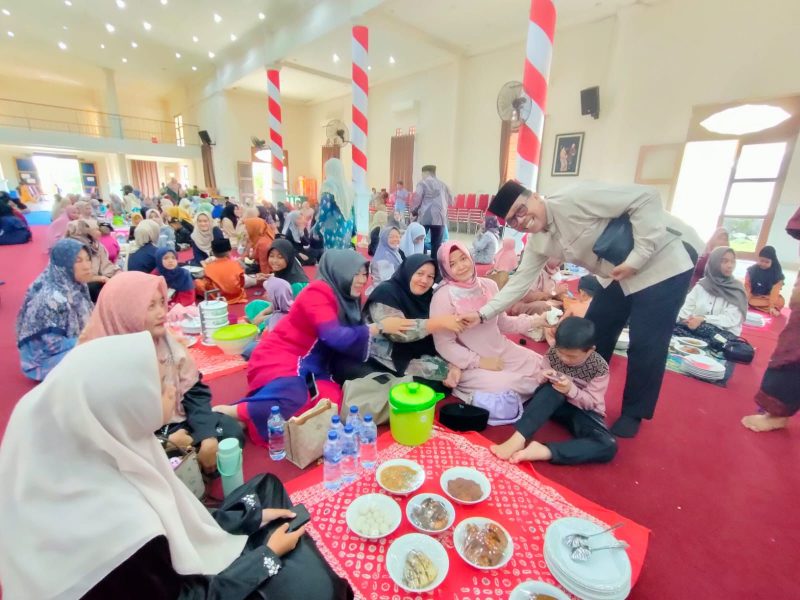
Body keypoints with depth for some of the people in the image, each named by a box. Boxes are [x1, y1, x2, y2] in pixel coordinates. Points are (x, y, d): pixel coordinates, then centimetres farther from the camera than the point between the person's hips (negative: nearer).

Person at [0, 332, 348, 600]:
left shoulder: (100, 450, -19)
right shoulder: (119, 527, -40)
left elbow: (171, 516, -4)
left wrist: (252, 515, -2)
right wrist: (268, 554, -11)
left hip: (167, 560, 6)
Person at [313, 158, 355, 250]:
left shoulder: (329, 186, -9)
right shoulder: (348, 186, 11)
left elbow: (324, 210, -13)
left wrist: (316, 228, -4)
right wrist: (353, 230, 20)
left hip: (333, 228, -7)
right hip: (347, 228, 7)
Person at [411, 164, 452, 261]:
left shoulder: (422, 183, 4)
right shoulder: (442, 184, 17)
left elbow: (417, 199, -6)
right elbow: (450, 200, 17)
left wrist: (414, 211, 9)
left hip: (425, 217, -3)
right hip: (440, 217, 3)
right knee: (437, 244, 5)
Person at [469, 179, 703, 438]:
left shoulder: (576, 197, -26)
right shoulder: (537, 243, -3)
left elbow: (646, 198, -24)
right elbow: (520, 280, -1)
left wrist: (637, 258, -27)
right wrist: (483, 313, -9)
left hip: (664, 259, -7)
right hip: (620, 275, 7)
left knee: (646, 345, -3)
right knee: (594, 334, 8)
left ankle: (634, 413, 19)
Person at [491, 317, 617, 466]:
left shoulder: (600, 368, -16)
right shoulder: (553, 353, -11)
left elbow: (592, 403, -16)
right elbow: (542, 380, -2)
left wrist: (571, 390, -34)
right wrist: (545, 378, -26)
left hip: (583, 410, 0)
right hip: (555, 403, 1)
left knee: (608, 446, -31)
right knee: (552, 388, -36)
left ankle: (542, 451, -41)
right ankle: (518, 439, -46)